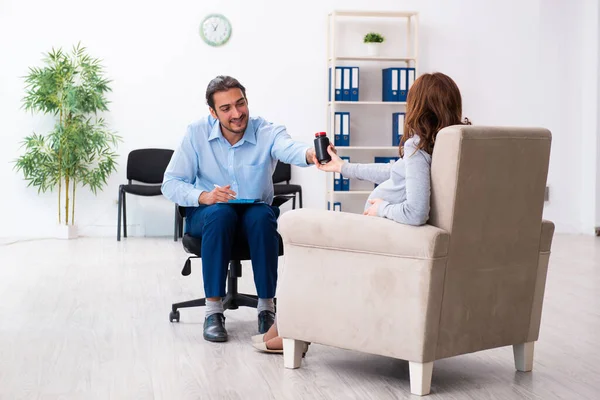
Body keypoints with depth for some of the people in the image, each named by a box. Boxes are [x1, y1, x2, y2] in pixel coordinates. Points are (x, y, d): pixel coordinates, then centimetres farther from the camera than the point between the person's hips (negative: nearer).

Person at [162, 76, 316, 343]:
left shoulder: (268, 133, -13)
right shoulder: (197, 134, -8)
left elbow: (289, 149, -37)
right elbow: (170, 183, -9)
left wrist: (310, 154, -63)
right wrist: (203, 196, -30)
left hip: (255, 213, 0)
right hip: (207, 213, 0)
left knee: (263, 216, -35)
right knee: (221, 213, -36)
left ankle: (266, 308, -24)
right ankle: (213, 311, -30)